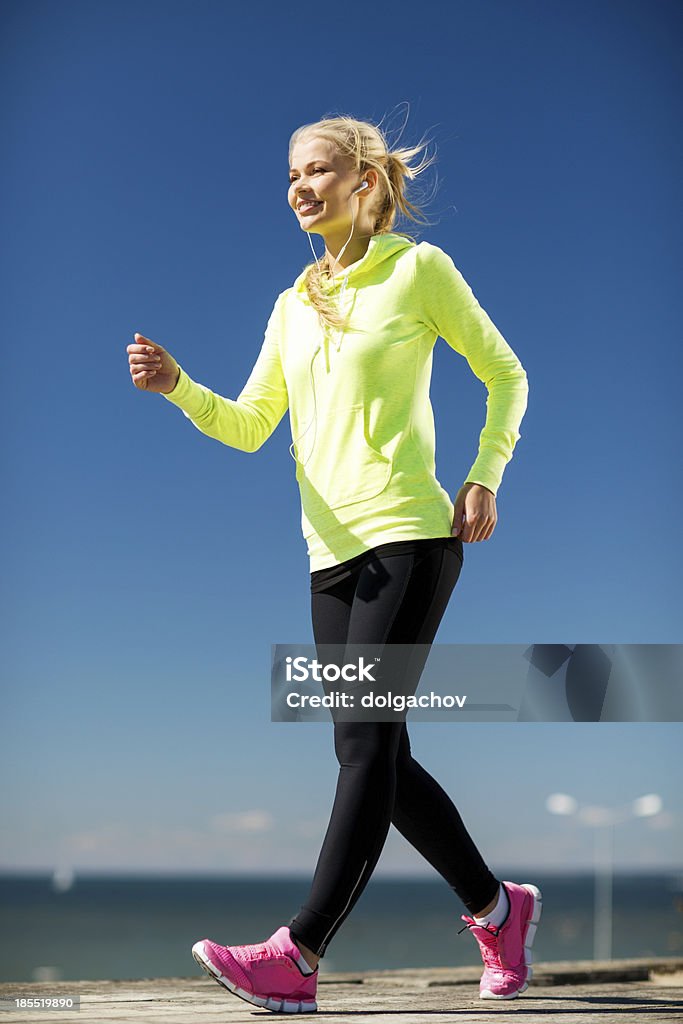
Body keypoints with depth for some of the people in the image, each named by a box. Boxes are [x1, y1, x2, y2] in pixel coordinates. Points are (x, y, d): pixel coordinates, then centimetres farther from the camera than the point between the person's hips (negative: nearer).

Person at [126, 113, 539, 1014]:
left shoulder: (418, 269, 3)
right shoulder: (294, 304, 18)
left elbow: (506, 376, 8)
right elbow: (249, 427, 14)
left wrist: (485, 479, -4)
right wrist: (177, 386, -4)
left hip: (408, 537, -6)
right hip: (333, 551, 7)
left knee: (366, 742, -11)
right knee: (374, 756, 6)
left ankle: (300, 956, -11)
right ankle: (497, 909, 22)